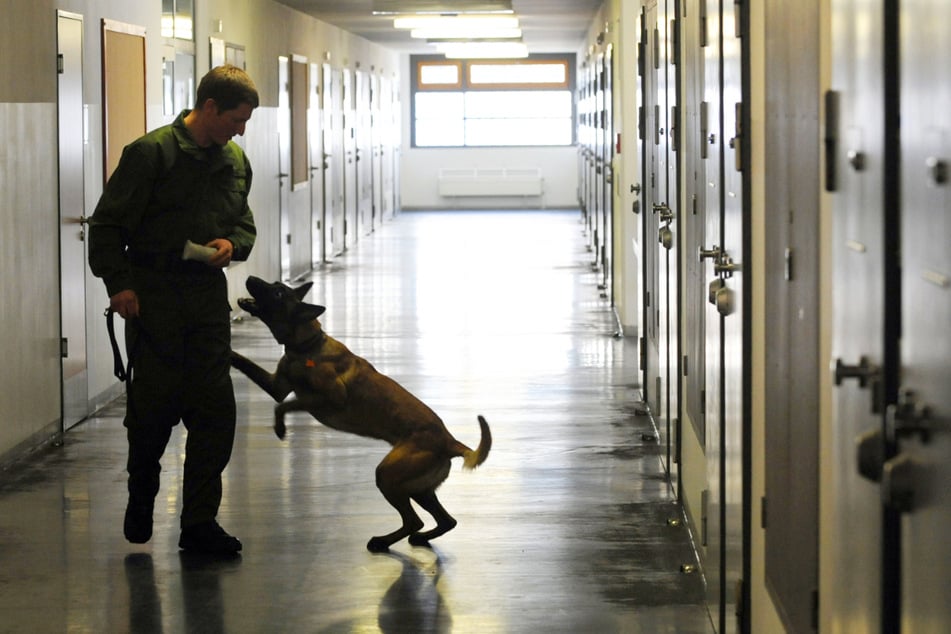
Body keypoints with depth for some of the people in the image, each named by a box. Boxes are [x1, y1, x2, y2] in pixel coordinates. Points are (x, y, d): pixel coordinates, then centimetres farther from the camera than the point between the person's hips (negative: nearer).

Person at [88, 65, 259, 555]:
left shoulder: (235, 161, 10)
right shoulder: (152, 153, -10)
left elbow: (244, 221, 23)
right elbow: (108, 224, -8)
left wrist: (232, 244, 0)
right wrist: (119, 282, -15)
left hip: (208, 298, 5)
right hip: (153, 297, -5)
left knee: (215, 409, 1)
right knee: (154, 404, 0)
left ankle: (200, 522, 8)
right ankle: (141, 493, 28)